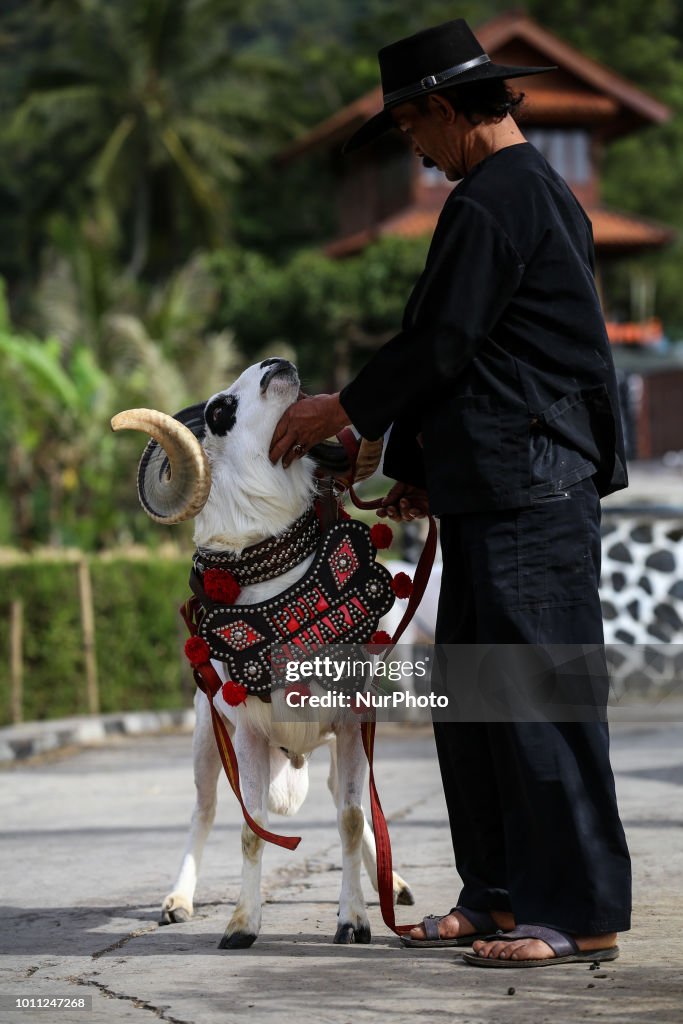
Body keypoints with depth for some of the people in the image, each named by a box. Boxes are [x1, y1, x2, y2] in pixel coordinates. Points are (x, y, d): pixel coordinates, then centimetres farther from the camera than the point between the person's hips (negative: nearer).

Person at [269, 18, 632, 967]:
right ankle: (501, 893, 18)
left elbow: (439, 345, -13)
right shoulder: (543, 191, 20)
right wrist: (419, 463, 25)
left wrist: (346, 412, 2)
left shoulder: (491, 202, -13)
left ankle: (580, 913, -2)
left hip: (528, 489, -11)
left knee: (542, 701, -7)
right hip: (499, 490, 11)